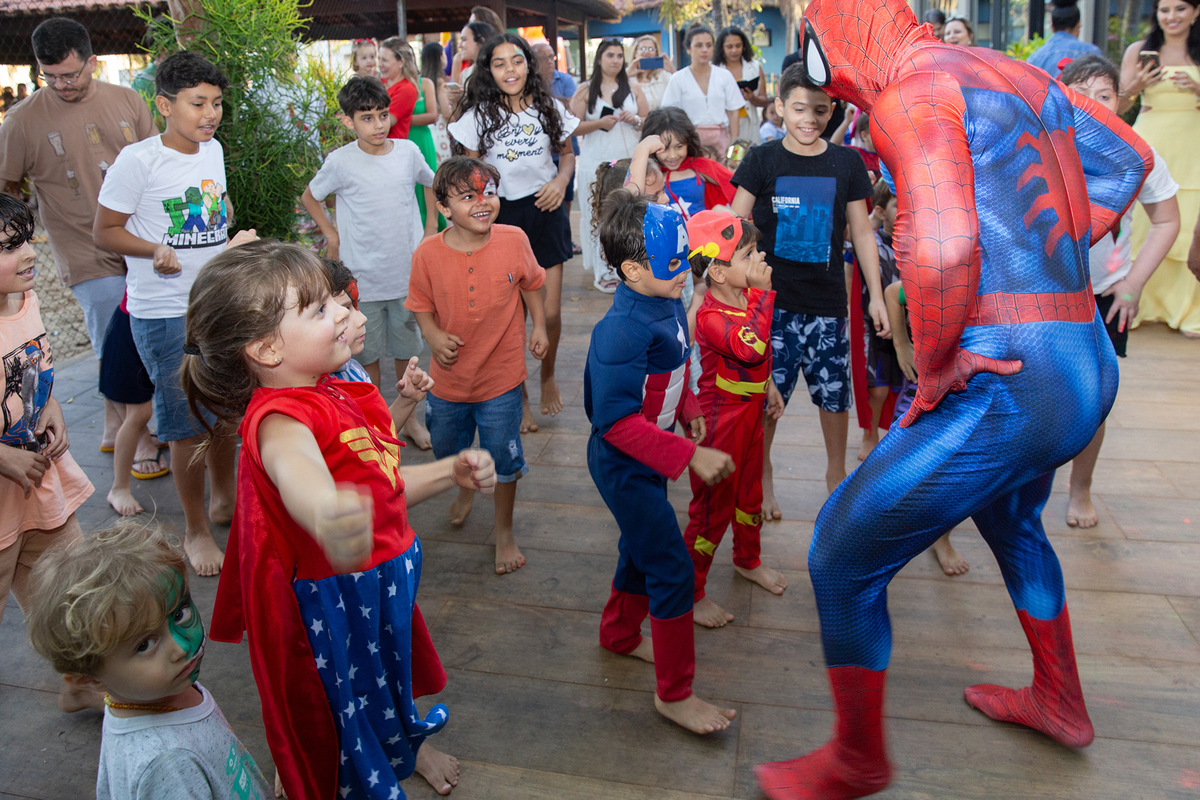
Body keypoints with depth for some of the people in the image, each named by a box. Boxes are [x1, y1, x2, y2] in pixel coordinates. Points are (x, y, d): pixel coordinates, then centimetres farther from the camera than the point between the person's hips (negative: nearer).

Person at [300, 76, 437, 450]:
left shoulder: (408, 151, -2)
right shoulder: (341, 161, -8)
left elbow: (430, 184, 19)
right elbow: (309, 197, 8)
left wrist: (431, 225, 11)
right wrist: (331, 234, 2)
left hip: (408, 270, 2)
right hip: (363, 275, -2)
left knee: (407, 348, 13)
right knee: (368, 352, 9)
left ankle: (410, 418, 29)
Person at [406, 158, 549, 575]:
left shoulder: (514, 240, -13)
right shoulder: (428, 254, -14)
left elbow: (530, 283, 6)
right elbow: (422, 306, -1)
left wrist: (539, 326, 5)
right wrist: (434, 335, -19)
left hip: (501, 375, -1)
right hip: (448, 378, 2)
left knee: (503, 458, 8)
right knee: (447, 451, 22)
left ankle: (504, 531, 33)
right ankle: (465, 489, 58)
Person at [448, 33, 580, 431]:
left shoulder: (548, 108, 3)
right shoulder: (479, 115, -2)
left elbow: (567, 152, 14)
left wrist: (562, 180, -7)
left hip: (545, 211, 2)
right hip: (500, 215, -1)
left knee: (550, 312, 2)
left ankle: (548, 376, 31)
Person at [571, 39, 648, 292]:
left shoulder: (633, 89, 15)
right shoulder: (585, 90, 7)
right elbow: (572, 126, 1)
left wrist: (635, 119, -4)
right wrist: (599, 123, -10)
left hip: (630, 160, 2)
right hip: (597, 162, -2)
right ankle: (605, 273, 0)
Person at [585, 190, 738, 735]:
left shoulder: (667, 301, -2)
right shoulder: (623, 331, -30)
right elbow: (617, 421, -31)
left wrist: (688, 408, 4)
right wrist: (690, 456, -29)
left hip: (648, 459, 9)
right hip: (625, 467, -9)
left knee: (642, 550, 26)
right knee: (673, 571, -1)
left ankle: (619, 634, 51)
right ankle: (674, 693, 17)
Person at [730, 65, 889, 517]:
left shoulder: (846, 163, 4)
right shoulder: (762, 159, -1)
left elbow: (862, 233, 9)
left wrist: (876, 296, 6)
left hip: (828, 301, 2)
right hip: (772, 299, -2)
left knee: (835, 394, 9)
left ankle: (836, 471, 32)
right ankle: (760, 476, 24)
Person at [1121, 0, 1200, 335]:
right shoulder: (1139, 51, 6)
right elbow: (1118, 105, 4)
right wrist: (1135, 87, -15)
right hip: (1149, 146, 0)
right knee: (1140, 226, -4)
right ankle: (1137, 304, 6)